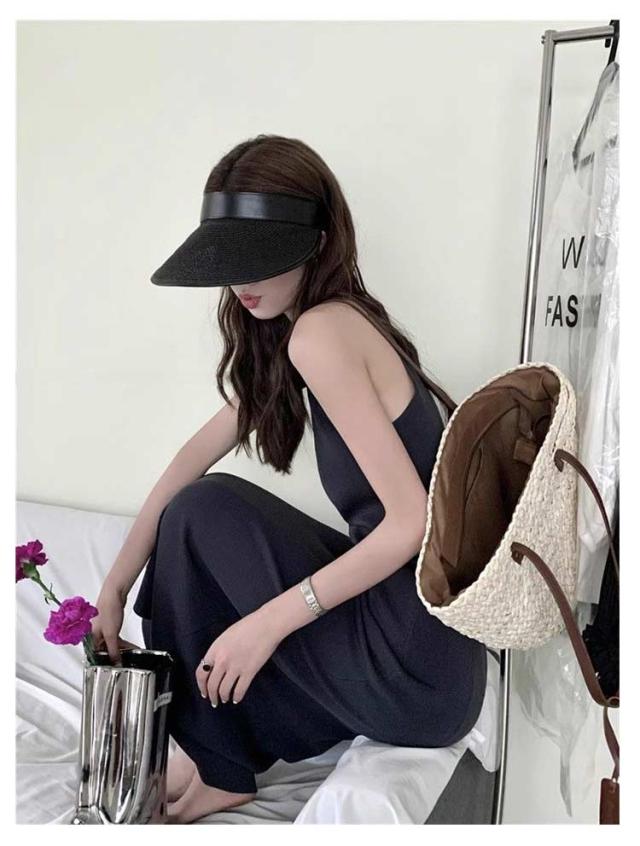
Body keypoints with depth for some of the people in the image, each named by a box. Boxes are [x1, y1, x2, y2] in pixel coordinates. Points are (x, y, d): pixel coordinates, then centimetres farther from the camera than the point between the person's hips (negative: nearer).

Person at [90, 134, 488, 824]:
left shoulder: (319, 333, -18)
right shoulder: (274, 342, 11)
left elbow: (413, 522, -23)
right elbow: (195, 457, 11)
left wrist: (268, 621, -17)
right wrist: (115, 587, 11)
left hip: (415, 671, -9)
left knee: (204, 510, -5)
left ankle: (213, 769, 11)